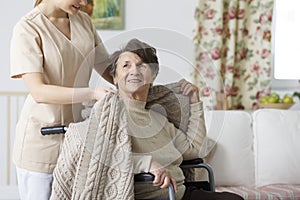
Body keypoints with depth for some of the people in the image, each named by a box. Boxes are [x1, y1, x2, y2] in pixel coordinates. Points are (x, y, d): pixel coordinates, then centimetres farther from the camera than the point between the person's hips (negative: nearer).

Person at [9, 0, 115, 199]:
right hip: (42, 140, -5)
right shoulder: (28, 28, -12)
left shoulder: (84, 21, 7)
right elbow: (39, 92, -21)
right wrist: (92, 93, -30)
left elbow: (106, 67, 14)